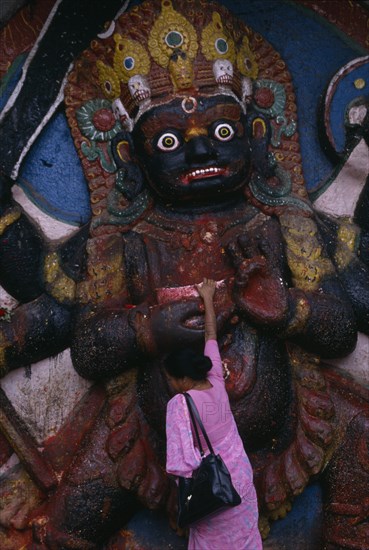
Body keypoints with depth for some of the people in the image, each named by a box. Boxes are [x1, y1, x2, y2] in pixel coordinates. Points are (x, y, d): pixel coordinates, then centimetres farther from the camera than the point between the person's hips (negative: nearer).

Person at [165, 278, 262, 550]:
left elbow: (182, 457, -28)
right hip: (240, 476, 6)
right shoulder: (217, 384, -6)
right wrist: (208, 299, 15)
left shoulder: (179, 404, -23)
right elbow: (211, 337, 5)